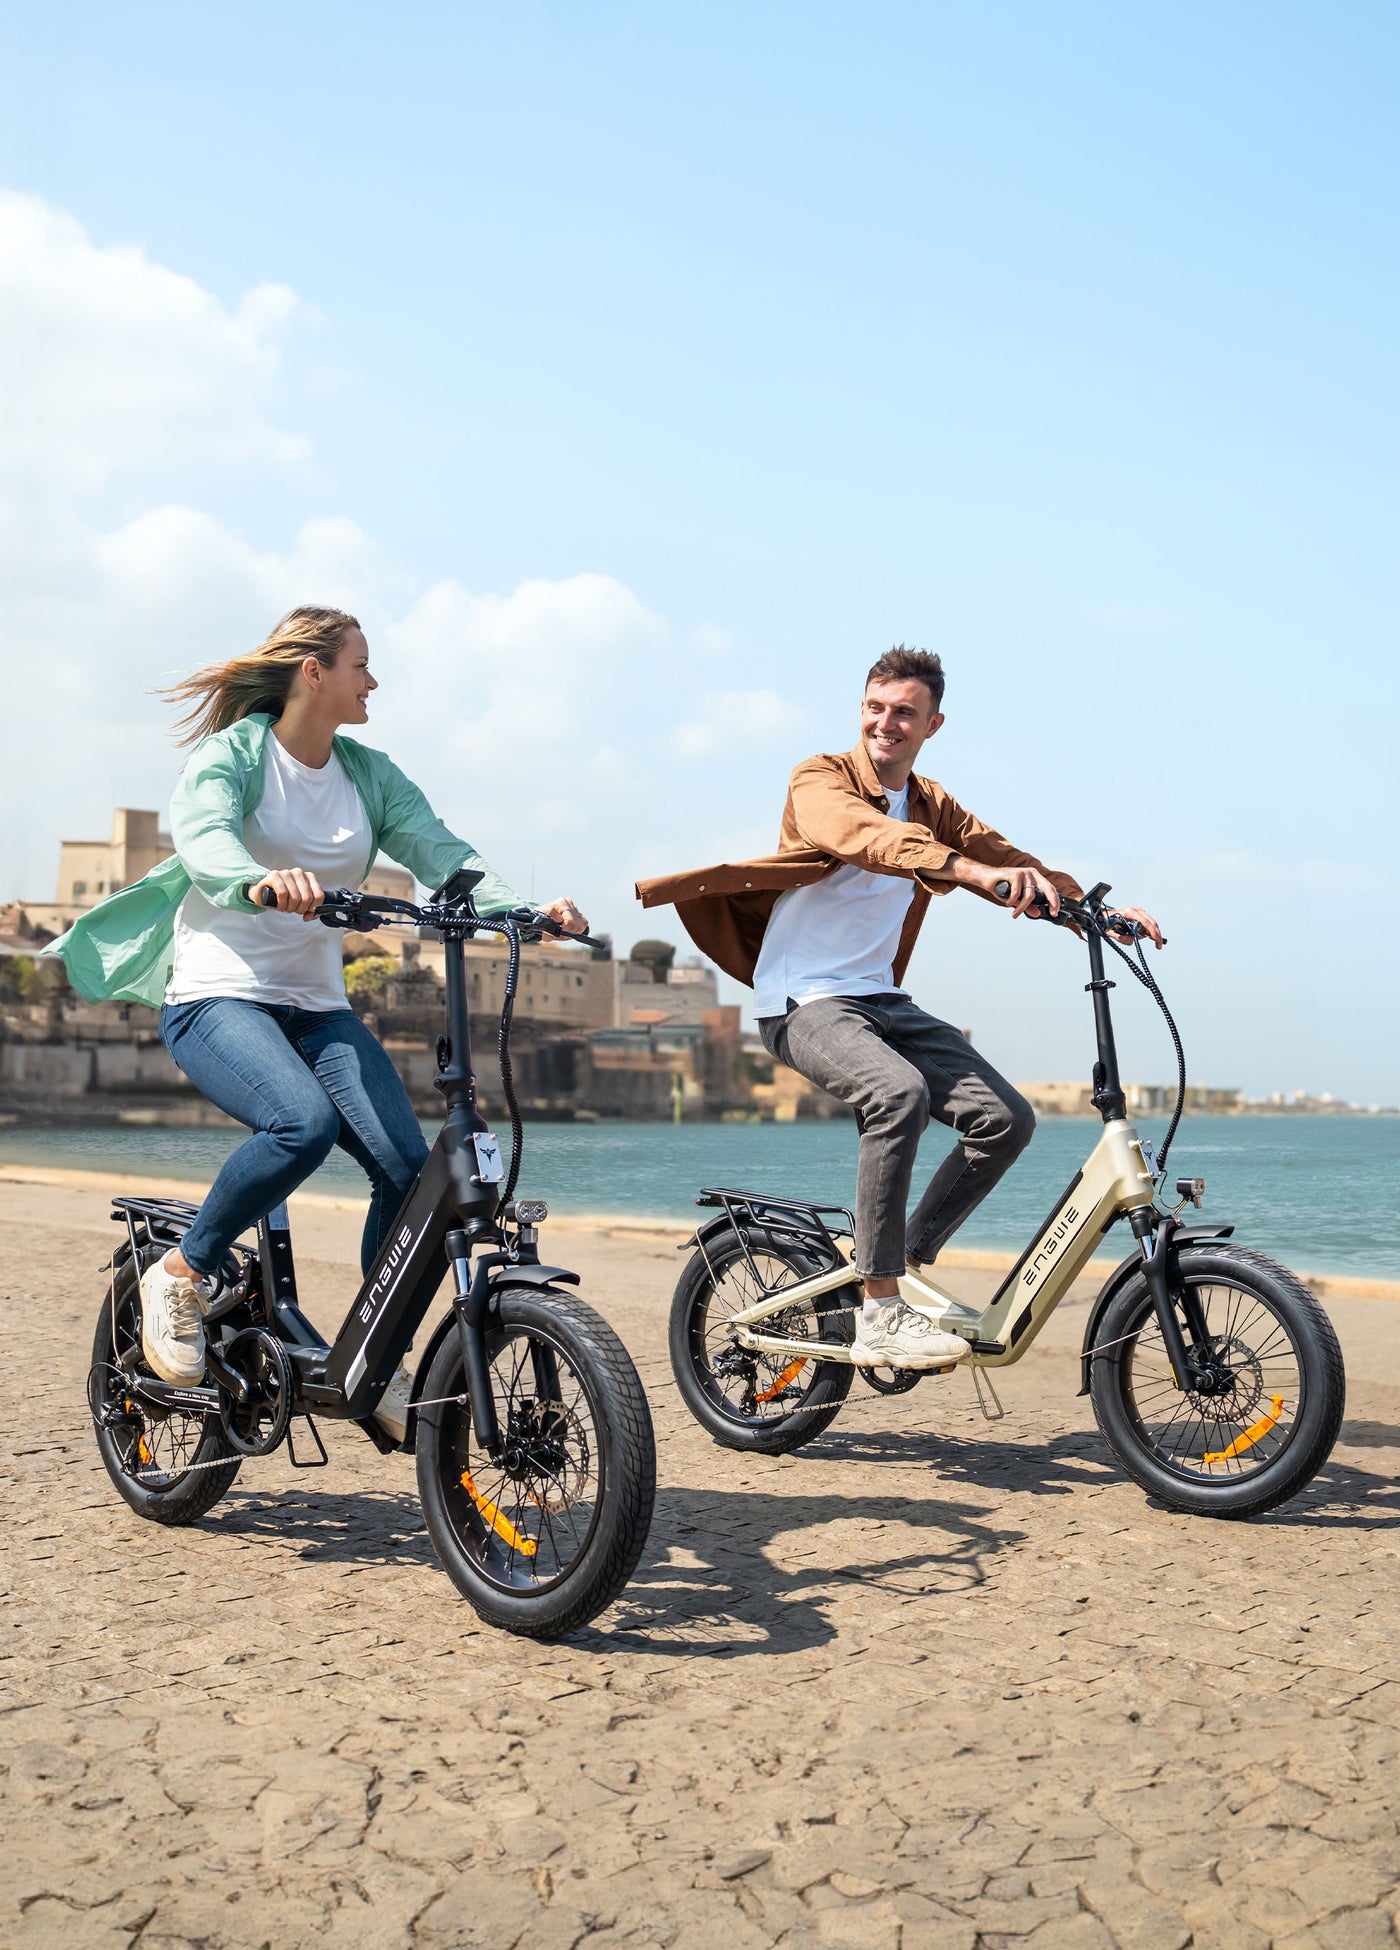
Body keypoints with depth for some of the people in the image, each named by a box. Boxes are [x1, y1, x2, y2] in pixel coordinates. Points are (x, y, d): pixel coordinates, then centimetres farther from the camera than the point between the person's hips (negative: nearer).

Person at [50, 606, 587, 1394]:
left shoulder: (371, 774, 10)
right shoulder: (233, 752, -5)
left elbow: (443, 851, -2)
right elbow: (202, 834, -26)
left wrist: (531, 909, -21)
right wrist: (261, 881, -49)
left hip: (319, 1006, 5)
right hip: (218, 995, -5)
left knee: (410, 1166, -14)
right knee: (304, 1124, -34)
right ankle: (180, 1276, -9)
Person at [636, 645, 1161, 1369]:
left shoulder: (932, 806, 14)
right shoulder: (821, 779, -8)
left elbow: (1011, 863, 10)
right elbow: (866, 837, -30)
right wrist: (972, 870, -46)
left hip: (880, 998, 7)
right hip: (805, 1001, -7)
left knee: (1006, 1117, -9)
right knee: (898, 1092, -35)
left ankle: (909, 1263, 9)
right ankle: (880, 1318, -29)